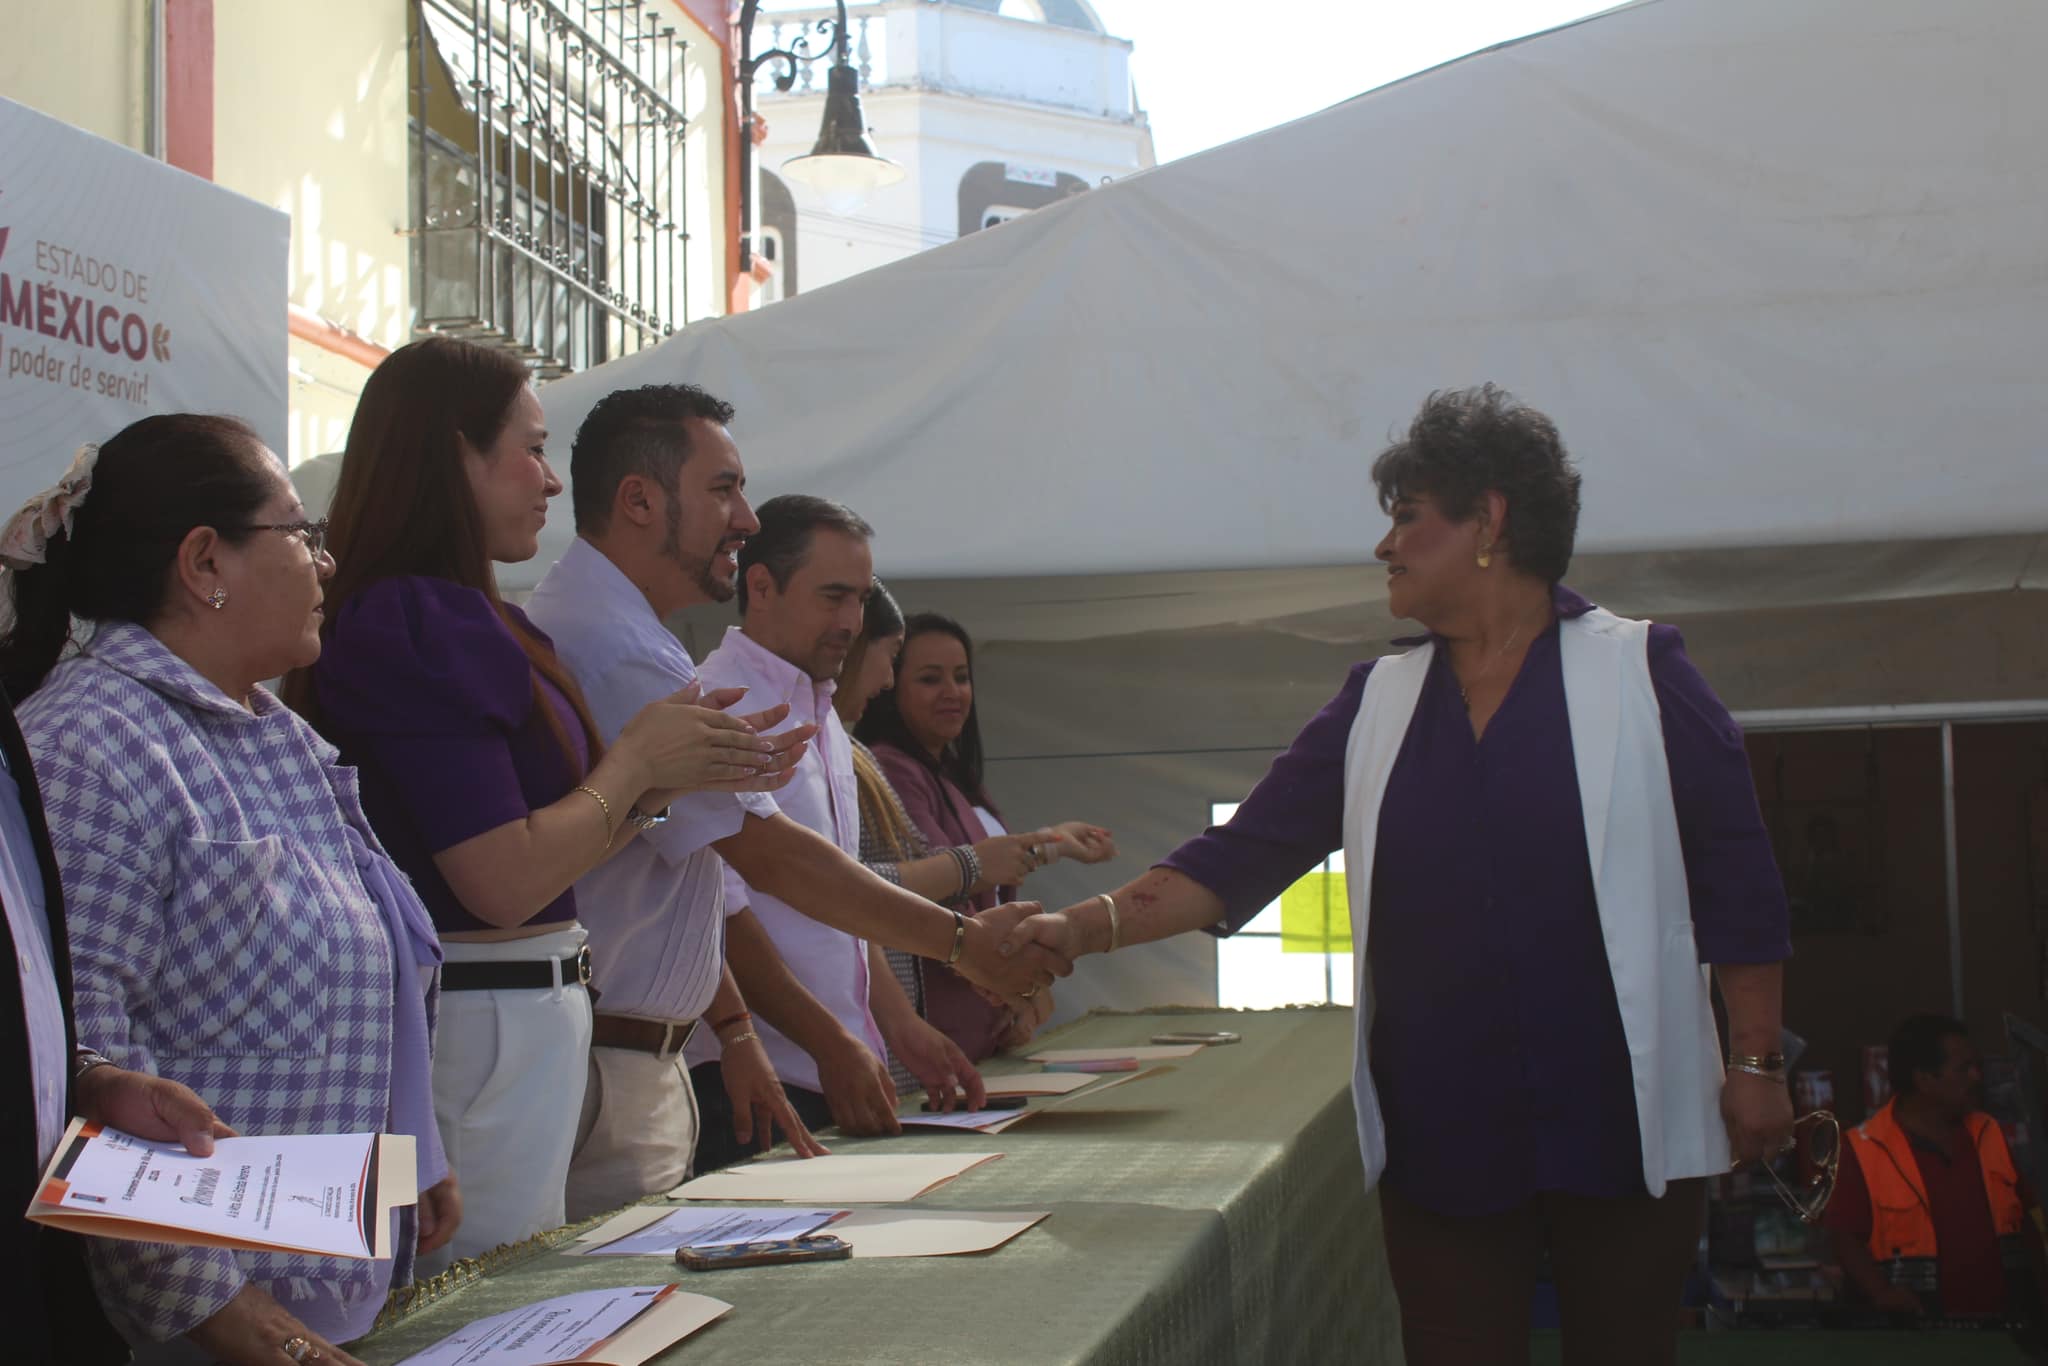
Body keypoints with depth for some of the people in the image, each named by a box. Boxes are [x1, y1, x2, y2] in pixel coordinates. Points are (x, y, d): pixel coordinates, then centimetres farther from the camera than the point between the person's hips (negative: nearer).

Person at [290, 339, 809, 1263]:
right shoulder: (416, 626, -16)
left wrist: (671, 778, 7)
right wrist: (635, 759, -7)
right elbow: (505, 882, -19)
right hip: (482, 1033, -10)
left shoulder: (459, 619, 11)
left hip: (526, 1008, 10)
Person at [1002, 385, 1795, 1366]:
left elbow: (1736, 885, 0)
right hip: (1441, 1131, 3)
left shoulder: (1639, 674, -1)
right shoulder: (1378, 704, 9)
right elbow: (1239, 857, 5)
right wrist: (1088, 927, -6)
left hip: (1619, 1127, -3)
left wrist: (1755, 1064, -3)